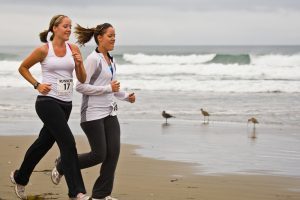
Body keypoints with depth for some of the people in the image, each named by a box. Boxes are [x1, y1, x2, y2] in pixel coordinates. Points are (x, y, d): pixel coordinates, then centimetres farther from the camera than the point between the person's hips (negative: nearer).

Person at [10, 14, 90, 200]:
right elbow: (23, 68, 6)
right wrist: (37, 85, -4)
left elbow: (82, 79, 7)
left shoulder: (74, 49, 6)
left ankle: (20, 178, 39)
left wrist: (79, 63, -11)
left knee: (44, 142, 18)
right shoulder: (43, 50, -6)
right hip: (48, 101, -6)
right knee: (68, 143, -15)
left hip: (66, 104, 6)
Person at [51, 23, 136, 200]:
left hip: (109, 112, 8)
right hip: (93, 113, -8)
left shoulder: (111, 61, 14)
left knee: (113, 152, -2)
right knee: (99, 154, -5)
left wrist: (126, 96, 10)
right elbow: (81, 86, -18)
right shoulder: (93, 59, -12)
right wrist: (109, 88, -18)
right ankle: (62, 166, 18)